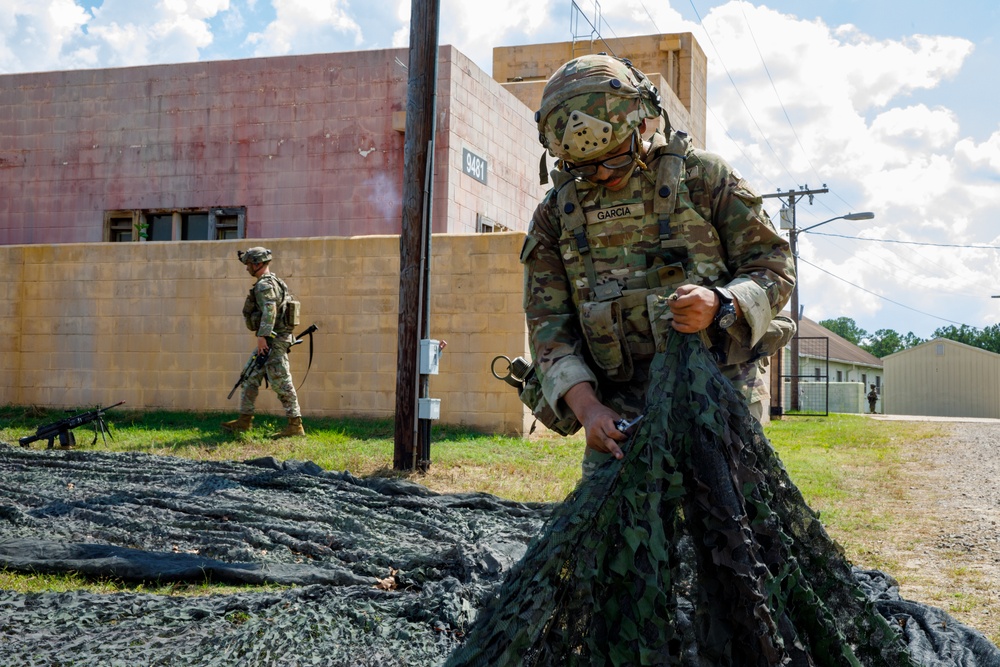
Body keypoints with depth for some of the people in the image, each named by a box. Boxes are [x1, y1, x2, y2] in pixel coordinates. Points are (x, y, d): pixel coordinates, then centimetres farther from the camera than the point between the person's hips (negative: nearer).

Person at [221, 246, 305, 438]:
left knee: (281, 383, -9)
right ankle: (244, 420, 20)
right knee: (251, 379, 14)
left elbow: (269, 311, -26)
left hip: (272, 342, -11)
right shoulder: (273, 282, 19)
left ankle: (295, 425, -7)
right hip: (272, 341, 11)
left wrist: (262, 336, -28)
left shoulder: (264, 285, -13)